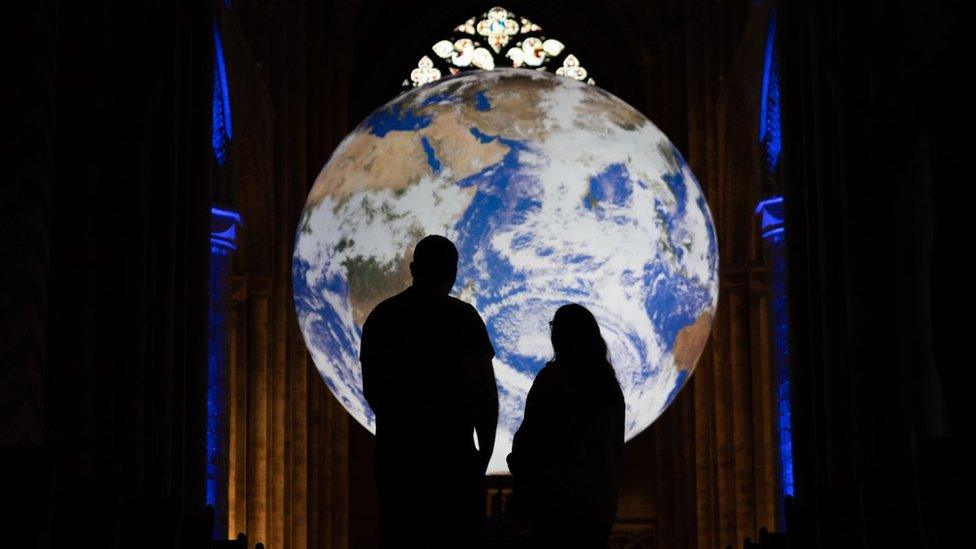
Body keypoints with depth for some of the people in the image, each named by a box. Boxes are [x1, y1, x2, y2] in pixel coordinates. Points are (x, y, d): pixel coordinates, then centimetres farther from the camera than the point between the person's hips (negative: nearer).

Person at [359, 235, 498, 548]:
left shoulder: (380, 316, 8)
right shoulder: (461, 316, -6)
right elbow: (485, 391, -9)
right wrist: (485, 451, 1)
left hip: (394, 450, 4)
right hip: (451, 452, -4)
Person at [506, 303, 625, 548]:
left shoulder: (553, 378, -7)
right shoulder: (610, 385, 11)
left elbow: (529, 439, -7)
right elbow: (617, 448, 15)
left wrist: (522, 494, 2)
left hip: (559, 502, -6)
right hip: (602, 505, 6)